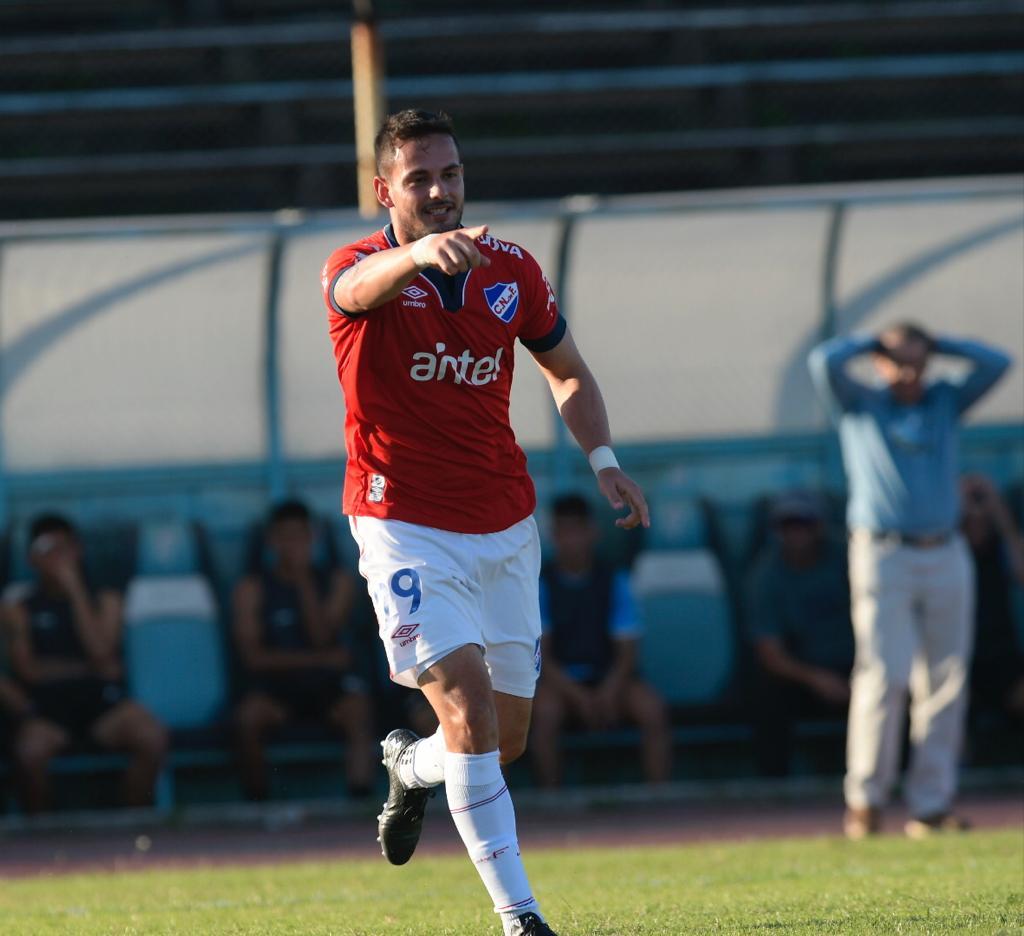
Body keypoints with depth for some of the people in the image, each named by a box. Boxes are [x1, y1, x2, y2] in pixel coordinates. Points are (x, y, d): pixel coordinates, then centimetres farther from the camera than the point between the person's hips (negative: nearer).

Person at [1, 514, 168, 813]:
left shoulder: (105, 600, 16)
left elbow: (101, 653, -1)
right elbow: (27, 670, 2)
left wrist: (75, 590, -2)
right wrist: (88, 668, 1)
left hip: (101, 698, 1)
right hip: (48, 703, -1)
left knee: (153, 738, -31)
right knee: (28, 752, -37)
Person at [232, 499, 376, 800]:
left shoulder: (336, 582, 12)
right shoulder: (252, 588, 6)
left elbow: (322, 639, -2)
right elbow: (254, 657, -4)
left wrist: (304, 582, -7)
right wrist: (320, 659, -9)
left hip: (328, 685, 1)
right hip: (275, 686, -1)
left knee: (357, 708, -34)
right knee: (249, 716, -35)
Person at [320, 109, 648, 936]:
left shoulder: (513, 270, 2)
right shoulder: (356, 270, -12)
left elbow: (568, 373, 17)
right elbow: (364, 285, -38)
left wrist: (603, 460, 0)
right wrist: (421, 253, -61)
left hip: (504, 527, 5)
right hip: (406, 527, -5)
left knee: (507, 739, 7)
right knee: (469, 704, -20)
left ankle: (410, 764, 42)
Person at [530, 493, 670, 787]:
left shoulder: (613, 581, 7)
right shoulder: (541, 584, 0)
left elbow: (627, 651, 2)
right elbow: (538, 654, -6)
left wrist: (609, 691, -18)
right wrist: (578, 696, -20)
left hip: (608, 679, 2)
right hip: (559, 682, -2)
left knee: (652, 708, -26)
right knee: (545, 710, -35)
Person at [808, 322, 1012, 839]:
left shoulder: (946, 401, 16)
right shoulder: (859, 404, 7)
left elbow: (996, 364, 8)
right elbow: (825, 360, -9)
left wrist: (936, 343, 12)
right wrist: (874, 341, 7)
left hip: (946, 558, 4)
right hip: (882, 555, -4)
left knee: (945, 683, 0)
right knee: (884, 676, -11)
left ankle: (931, 805, 2)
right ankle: (865, 799, -6)